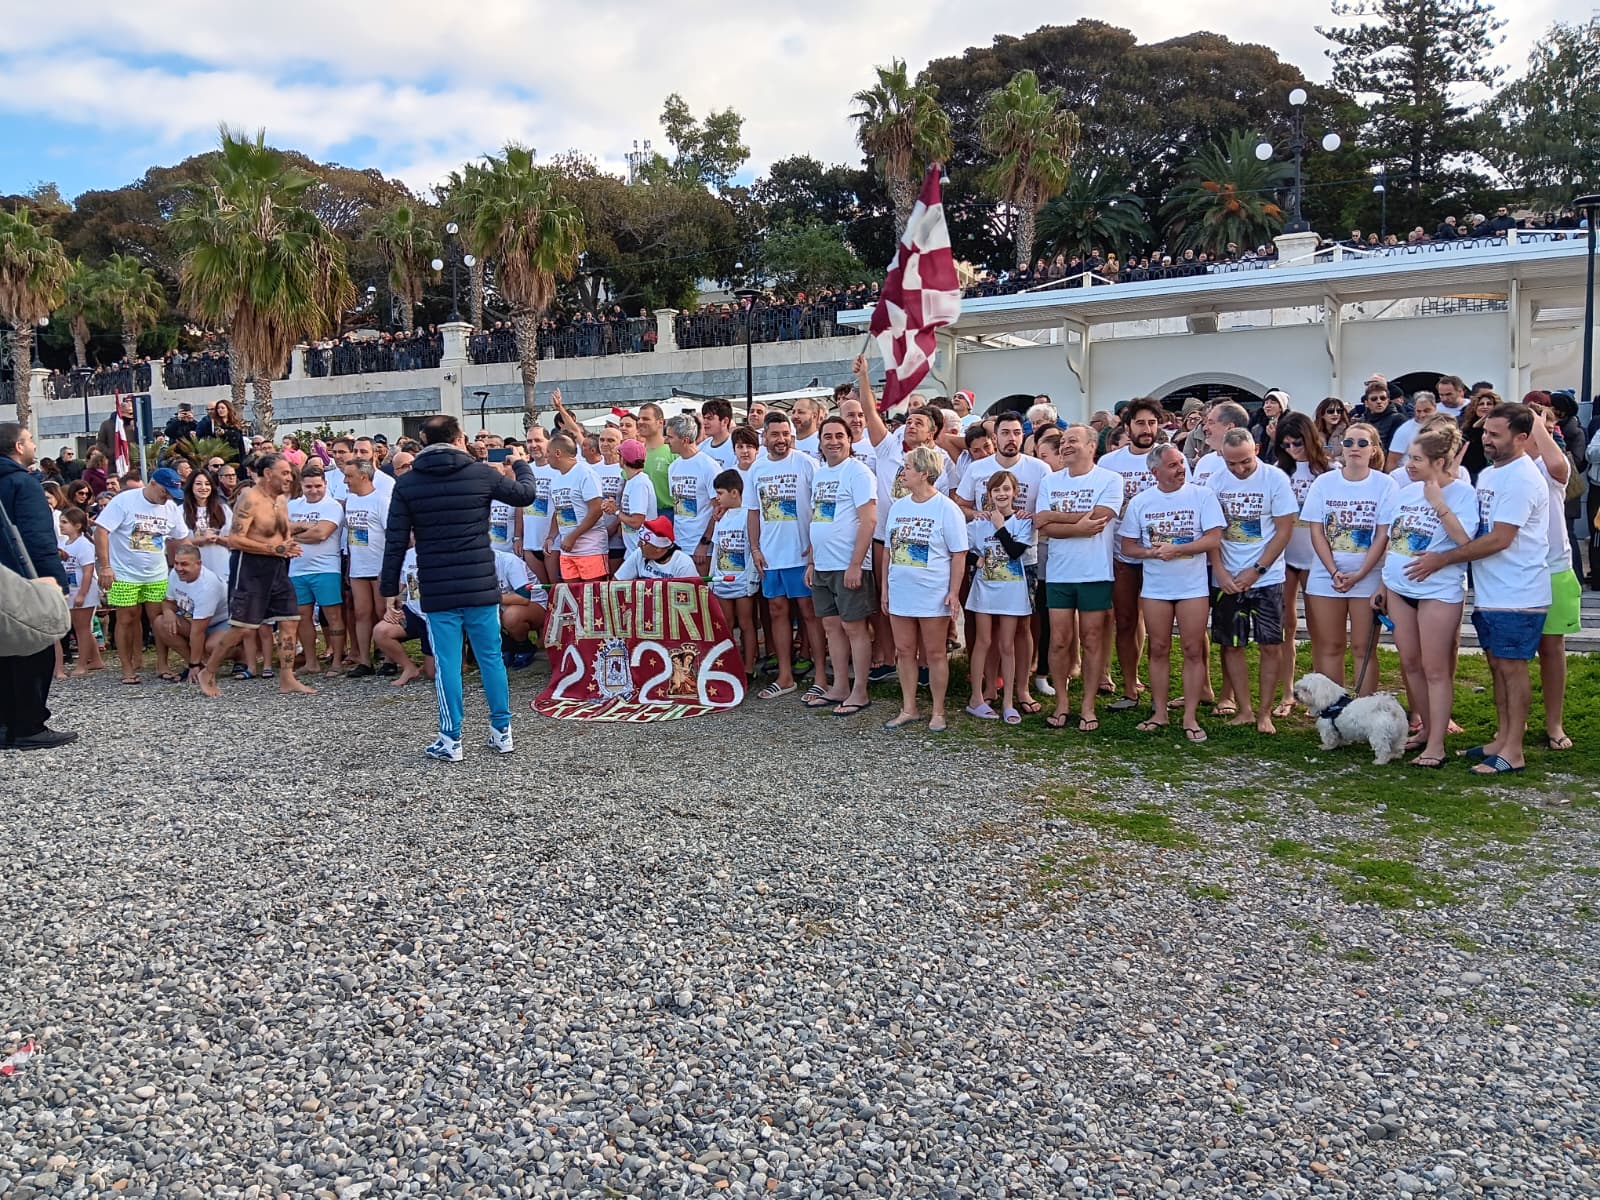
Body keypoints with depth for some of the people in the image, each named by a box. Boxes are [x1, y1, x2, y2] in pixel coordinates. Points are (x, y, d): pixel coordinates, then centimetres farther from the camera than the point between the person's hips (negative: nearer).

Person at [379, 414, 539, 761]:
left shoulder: (406, 484, -1)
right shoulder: (481, 473, -2)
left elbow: (395, 542, -2)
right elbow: (525, 493, 14)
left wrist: (389, 588, 5)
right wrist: (521, 464, 34)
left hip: (437, 590, 0)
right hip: (481, 586, 1)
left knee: (446, 662, 4)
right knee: (491, 657, 11)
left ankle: (451, 740, 8)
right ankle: (502, 732, 17)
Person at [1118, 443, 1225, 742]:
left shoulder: (1202, 495, -3)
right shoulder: (1139, 502, 4)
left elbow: (1214, 539, -10)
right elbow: (1128, 547, 5)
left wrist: (1176, 550, -18)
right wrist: (1151, 552, -14)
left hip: (1193, 586, -2)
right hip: (1155, 586, 2)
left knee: (1193, 650, -1)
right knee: (1159, 649, 8)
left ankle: (1190, 717, 6)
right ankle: (1159, 712, 17)